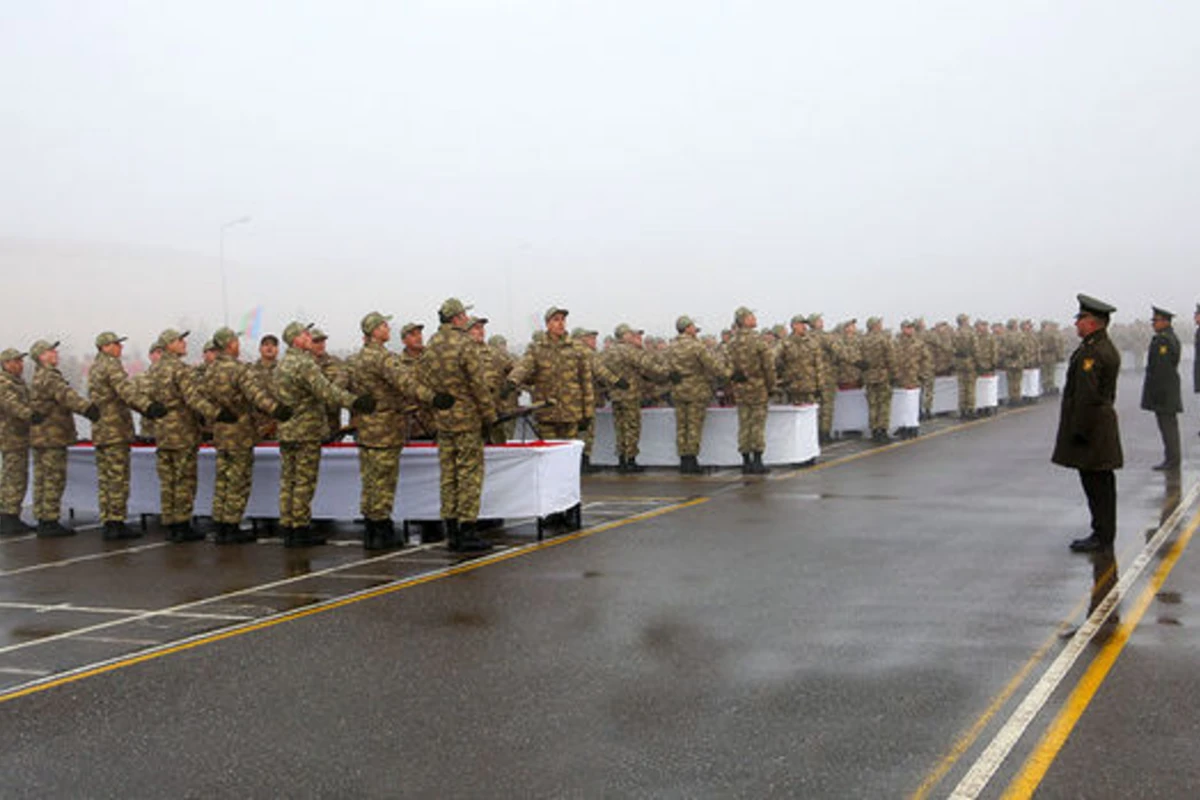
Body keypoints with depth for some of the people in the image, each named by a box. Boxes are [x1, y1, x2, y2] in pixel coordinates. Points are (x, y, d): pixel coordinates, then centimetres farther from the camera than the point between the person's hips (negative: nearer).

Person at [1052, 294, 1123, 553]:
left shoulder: (1091, 352, -19)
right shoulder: (1107, 348, 14)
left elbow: (1087, 395, -22)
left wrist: (1078, 430, -19)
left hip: (1090, 425, -10)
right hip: (1103, 422, 10)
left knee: (1095, 482, -5)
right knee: (1101, 483, 15)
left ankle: (1102, 537, -1)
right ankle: (1104, 534, 22)